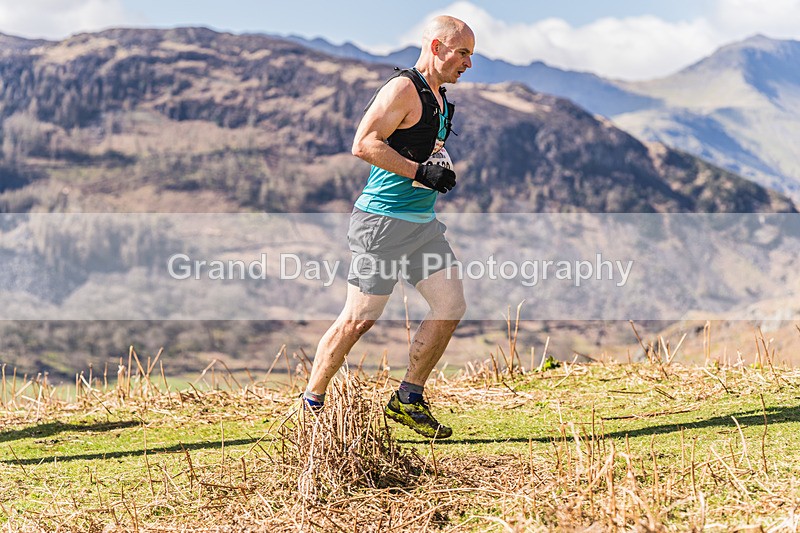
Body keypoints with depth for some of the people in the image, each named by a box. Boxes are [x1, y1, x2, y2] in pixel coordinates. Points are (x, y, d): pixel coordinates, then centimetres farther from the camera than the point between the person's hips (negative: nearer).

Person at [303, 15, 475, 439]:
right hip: (383, 222, -9)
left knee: (451, 306, 2)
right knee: (358, 319, -5)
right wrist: (420, 172, -24)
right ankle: (311, 404, 10)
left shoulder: (439, 98, 16)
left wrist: (443, 169, 12)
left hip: (423, 222, 9)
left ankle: (408, 400, 13)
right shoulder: (403, 89, -13)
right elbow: (363, 145, -23)